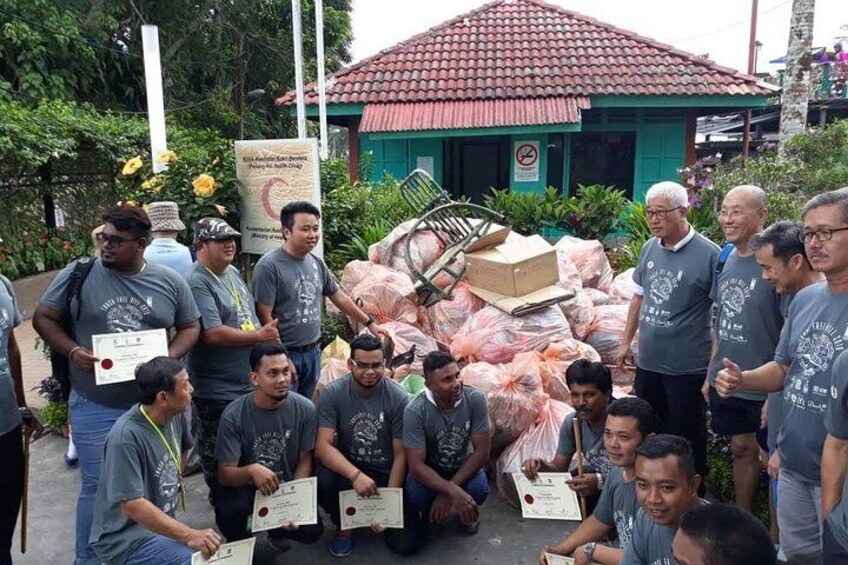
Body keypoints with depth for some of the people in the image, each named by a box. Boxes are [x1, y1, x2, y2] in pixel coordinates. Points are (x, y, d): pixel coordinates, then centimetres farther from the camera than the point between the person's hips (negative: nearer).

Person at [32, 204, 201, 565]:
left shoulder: (170, 282, -1)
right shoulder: (78, 274, -5)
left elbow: (190, 327, 8)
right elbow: (43, 318, 3)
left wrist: (170, 357, -11)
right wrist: (72, 351, -14)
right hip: (94, 406, -2)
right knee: (97, 486, 8)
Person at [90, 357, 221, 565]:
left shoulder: (176, 415, -2)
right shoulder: (126, 436, -26)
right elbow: (132, 506, -28)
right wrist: (189, 535, -31)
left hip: (161, 525, 7)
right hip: (124, 538, -7)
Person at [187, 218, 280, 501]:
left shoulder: (233, 273, 9)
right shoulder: (198, 283, -20)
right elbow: (213, 334, -27)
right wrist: (259, 336, -18)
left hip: (249, 382, 9)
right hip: (217, 392, -9)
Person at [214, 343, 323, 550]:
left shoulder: (305, 409, -15)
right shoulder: (234, 415, -21)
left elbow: (304, 461, -5)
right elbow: (225, 475, -19)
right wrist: (251, 470, -41)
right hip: (246, 487, -1)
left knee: (312, 531, -20)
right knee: (227, 509, -33)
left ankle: (276, 528, 17)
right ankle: (238, 544, 5)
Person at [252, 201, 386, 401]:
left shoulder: (316, 263, 5)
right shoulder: (269, 266, -16)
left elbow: (339, 296, 16)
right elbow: (265, 317, -17)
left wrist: (369, 323, 18)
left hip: (313, 352, 7)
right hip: (286, 354, -6)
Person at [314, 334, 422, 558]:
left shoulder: (398, 397, -15)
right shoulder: (332, 394, -14)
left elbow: (401, 455, -11)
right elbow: (323, 446, -21)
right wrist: (356, 475, -37)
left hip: (386, 474, 0)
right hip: (348, 468, 0)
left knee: (406, 544, -14)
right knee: (323, 481, -34)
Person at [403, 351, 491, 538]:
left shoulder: (475, 399, -24)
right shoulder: (415, 411, -28)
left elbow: (482, 452, -20)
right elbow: (416, 466, -27)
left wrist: (448, 492, -26)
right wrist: (453, 492, -42)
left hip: (463, 465, 1)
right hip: (428, 469, -1)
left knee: (479, 490, -30)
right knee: (416, 494, -32)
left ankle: (467, 512, 9)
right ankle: (430, 515, 6)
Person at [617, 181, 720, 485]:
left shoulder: (709, 254, -15)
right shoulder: (650, 248, 4)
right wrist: (626, 341, 16)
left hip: (688, 368, -6)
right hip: (648, 361, 6)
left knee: (686, 440, 9)